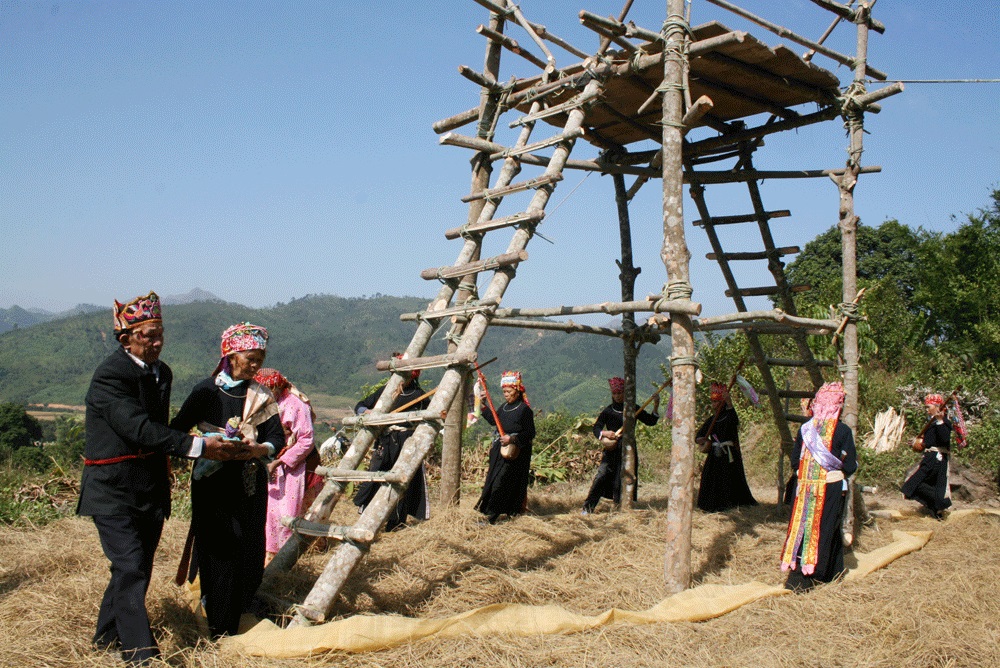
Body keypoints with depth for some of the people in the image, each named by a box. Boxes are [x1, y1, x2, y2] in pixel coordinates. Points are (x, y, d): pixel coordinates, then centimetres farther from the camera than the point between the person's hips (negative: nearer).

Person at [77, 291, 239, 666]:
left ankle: (107, 638, 32)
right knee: (130, 568, -12)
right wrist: (197, 447, -30)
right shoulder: (109, 376, -17)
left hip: (150, 490, 8)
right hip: (114, 491, -8)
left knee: (135, 569, 15)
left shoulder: (161, 372, 8)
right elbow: (140, 429, -27)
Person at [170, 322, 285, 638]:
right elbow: (177, 430, 0)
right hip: (213, 485, -2)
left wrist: (260, 449, -22)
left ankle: (236, 618, 21)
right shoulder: (206, 390, -2)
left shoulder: (260, 395, 5)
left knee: (250, 551, 3)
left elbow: (278, 437, -1)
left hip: (250, 486, 3)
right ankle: (219, 629, 10)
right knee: (219, 551, -3)